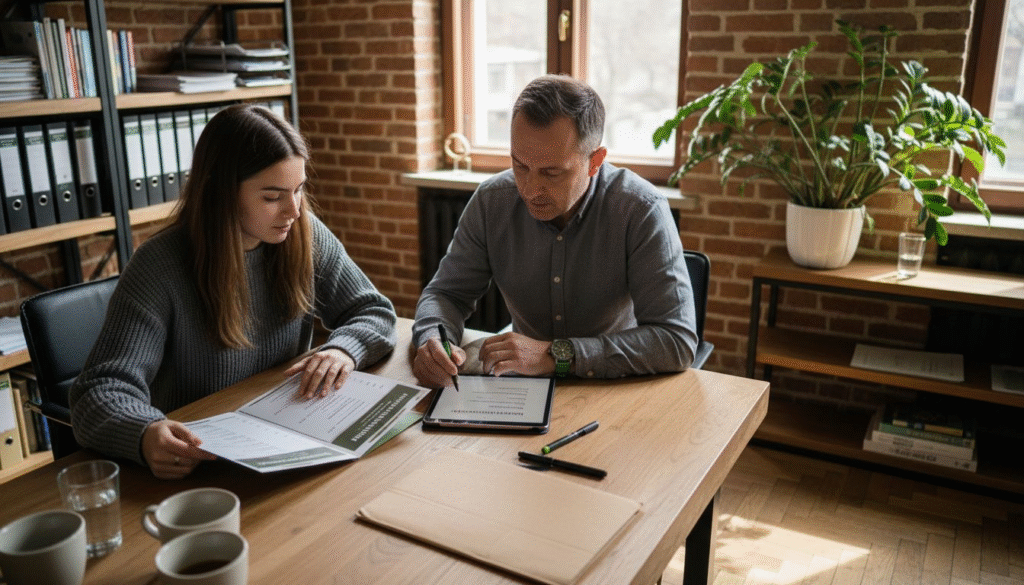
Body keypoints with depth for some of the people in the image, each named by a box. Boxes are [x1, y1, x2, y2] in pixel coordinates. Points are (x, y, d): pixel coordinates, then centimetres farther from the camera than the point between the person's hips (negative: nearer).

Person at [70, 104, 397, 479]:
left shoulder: (305, 236, -4)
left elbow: (375, 312, 3)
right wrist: (145, 435, -46)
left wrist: (344, 350, -20)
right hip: (196, 460, 1)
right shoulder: (160, 267, -17)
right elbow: (99, 393, -23)